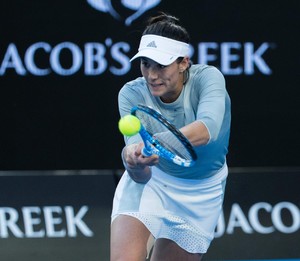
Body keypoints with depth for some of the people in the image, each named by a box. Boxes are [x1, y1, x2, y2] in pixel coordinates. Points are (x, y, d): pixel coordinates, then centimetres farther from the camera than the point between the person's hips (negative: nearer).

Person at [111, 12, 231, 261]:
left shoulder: (207, 77, -25)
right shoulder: (132, 94, -23)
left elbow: (208, 127, -47)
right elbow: (141, 176, -33)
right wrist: (135, 163, -58)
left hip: (202, 191, 1)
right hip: (151, 180, -1)